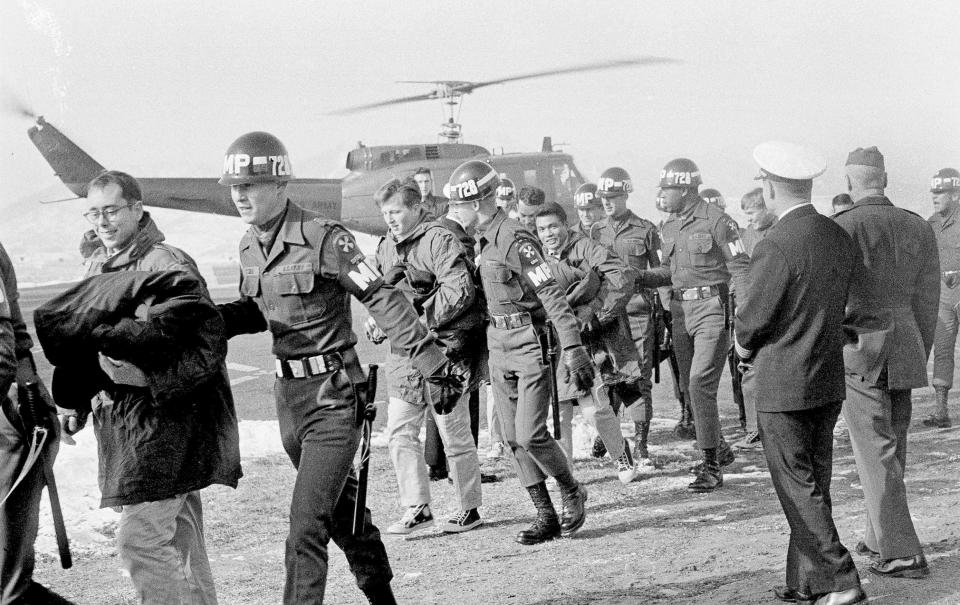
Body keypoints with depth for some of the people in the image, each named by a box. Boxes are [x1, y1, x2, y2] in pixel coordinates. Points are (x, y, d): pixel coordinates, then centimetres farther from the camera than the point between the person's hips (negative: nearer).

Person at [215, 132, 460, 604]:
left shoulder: (324, 239, -18)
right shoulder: (250, 247, 5)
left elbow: (384, 301, -17)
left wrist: (432, 367, -18)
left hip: (334, 394, -8)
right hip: (289, 394, 8)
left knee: (307, 526, -12)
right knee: (342, 508, 21)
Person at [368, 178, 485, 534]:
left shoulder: (440, 241, -11)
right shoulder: (385, 248, 13)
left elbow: (460, 292, -19)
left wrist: (421, 319, -19)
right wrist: (377, 319, 5)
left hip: (444, 348, -7)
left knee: (455, 435, 3)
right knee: (399, 431, 2)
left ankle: (470, 509, 18)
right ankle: (417, 510, 9)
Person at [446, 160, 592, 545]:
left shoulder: (515, 240, -17)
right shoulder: (482, 241, 10)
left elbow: (552, 297, -20)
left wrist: (573, 350, -24)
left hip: (529, 343, -9)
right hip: (498, 345, 9)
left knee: (530, 435, -10)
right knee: (514, 439, 6)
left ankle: (573, 493, 15)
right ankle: (545, 516, 13)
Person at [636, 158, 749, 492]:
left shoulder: (716, 221, -12)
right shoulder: (670, 226, 12)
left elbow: (741, 268, -11)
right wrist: (639, 277, 5)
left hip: (712, 306, -8)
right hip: (681, 308, 8)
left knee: (701, 383, -14)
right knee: (691, 385, 13)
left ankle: (711, 466, -9)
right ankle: (719, 448, 32)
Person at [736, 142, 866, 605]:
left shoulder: (775, 246, -21)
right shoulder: (839, 237, 4)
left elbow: (751, 320, -15)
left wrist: (744, 346, 8)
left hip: (784, 387, -8)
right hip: (829, 380, 8)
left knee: (799, 489, 1)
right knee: (814, 485, 16)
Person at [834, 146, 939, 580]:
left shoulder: (842, 227, -12)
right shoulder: (919, 228, 6)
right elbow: (926, 302, 10)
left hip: (859, 349, -6)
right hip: (905, 348, 6)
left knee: (876, 453, -1)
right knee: (892, 448, 17)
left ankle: (901, 552, -1)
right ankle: (879, 535, 29)